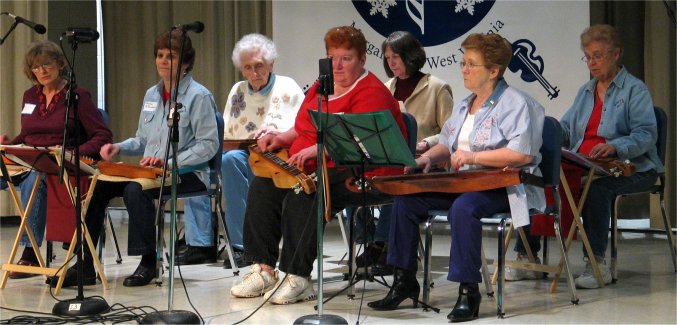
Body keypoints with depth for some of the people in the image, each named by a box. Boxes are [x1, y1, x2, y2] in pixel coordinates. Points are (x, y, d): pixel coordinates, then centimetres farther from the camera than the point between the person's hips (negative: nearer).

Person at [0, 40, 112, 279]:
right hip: (28, 164, 5)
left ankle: (30, 254, -37)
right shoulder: (30, 96, 20)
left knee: (34, 179, -37)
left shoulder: (77, 96, 3)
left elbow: (103, 136, -2)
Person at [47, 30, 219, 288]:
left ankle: (148, 262, -20)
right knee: (97, 186, -12)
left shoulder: (199, 96, -7)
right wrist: (119, 148, 2)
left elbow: (208, 145, -13)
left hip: (187, 173, -7)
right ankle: (85, 266, -10)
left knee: (135, 189, -34)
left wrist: (170, 162, -22)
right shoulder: (151, 95, 17)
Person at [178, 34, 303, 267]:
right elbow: (224, 136, 22)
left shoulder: (288, 90, 3)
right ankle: (200, 244, -19)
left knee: (231, 159, -36)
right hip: (238, 155, 6)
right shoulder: (238, 91, 20)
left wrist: (278, 133, -23)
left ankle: (242, 245, -33)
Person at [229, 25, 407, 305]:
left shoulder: (372, 93, -10)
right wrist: (283, 138, 6)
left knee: (302, 194, -33)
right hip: (310, 168, 9)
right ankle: (263, 270, -9)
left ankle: (299, 279, -26)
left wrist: (314, 150, -34)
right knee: (262, 185, -12)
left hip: (361, 175, -9)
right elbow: (303, 128, 28)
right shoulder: (321, 87, 18)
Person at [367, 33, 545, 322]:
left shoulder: (515, 104, -8)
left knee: (463, 208, -38)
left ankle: (468, 291, -29)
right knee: (405, 199, -6)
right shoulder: (464, 106, 21)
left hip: (503, 187, -9)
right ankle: (404, 281, 2)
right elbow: (445, 144, 28)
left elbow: (523, 154, -20)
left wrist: (474, 157, -22)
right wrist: (428, 157, 4)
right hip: (463, 184, 9)